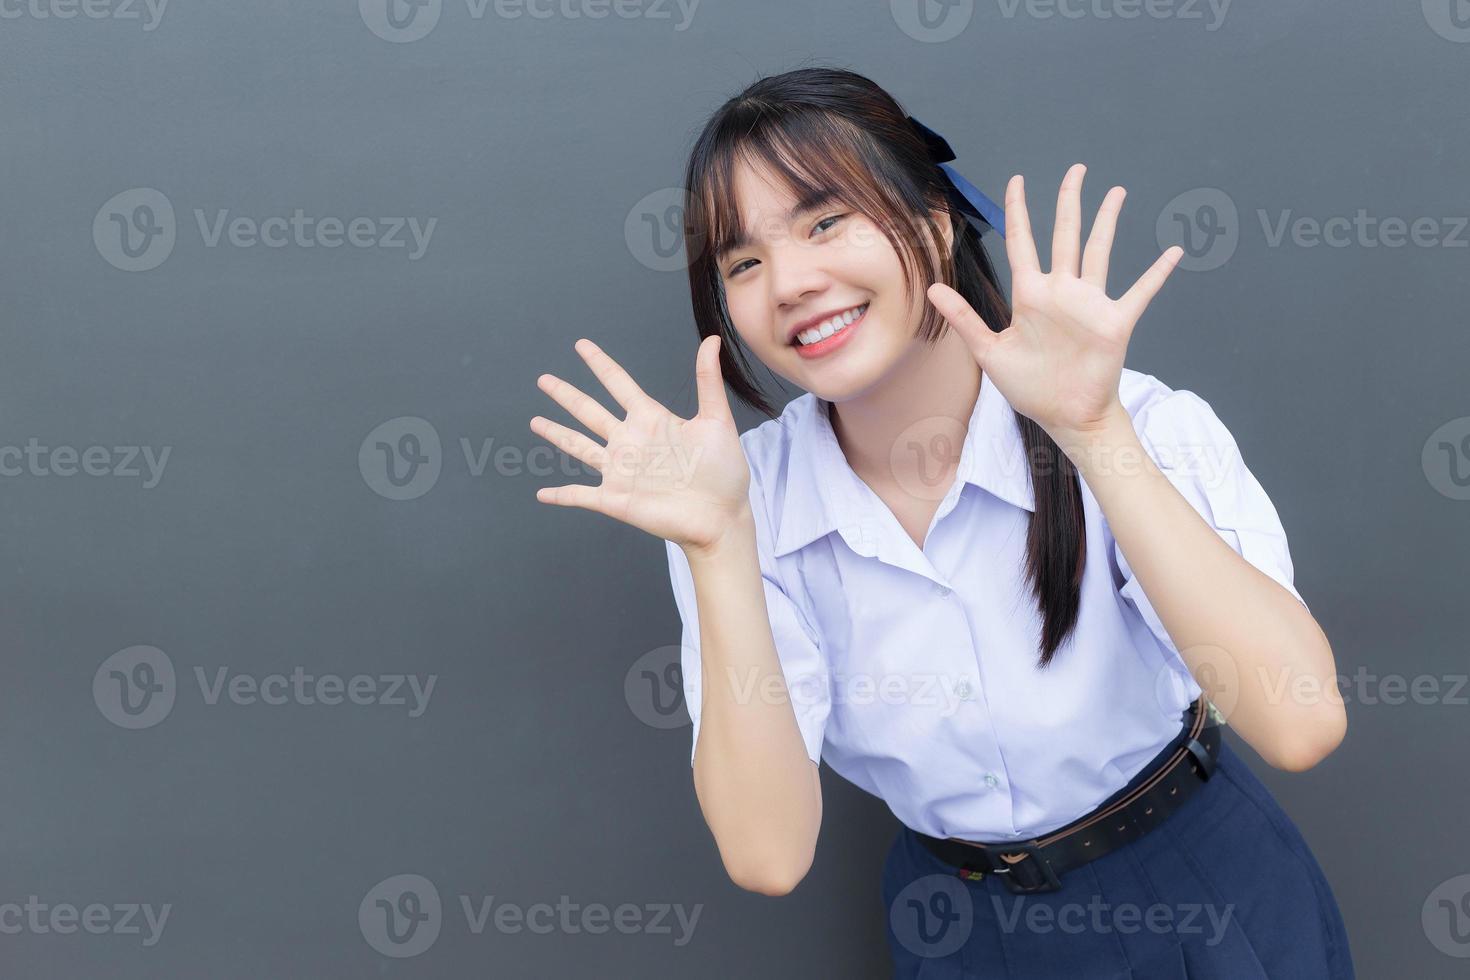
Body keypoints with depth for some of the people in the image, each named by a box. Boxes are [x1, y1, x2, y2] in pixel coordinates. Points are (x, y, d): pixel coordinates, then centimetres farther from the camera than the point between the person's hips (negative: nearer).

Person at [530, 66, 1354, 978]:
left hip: (1209, 898, -1)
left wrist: (1092, 433, -37)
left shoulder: (1138, 423, -21)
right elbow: (767, 854, -21)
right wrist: (717, 545, -31)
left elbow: (1301, 723, -32)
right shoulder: (754, 504, -15)